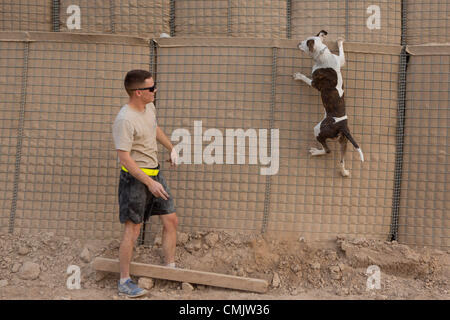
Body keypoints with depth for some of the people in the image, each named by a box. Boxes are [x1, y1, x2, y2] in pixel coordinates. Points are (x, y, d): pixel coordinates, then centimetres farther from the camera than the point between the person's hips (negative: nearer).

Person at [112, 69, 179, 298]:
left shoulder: (149, 107, 4)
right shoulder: (124, 120, -23)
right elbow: (124, 158, -25)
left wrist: (172, 149, 27)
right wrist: (149, 183, -25)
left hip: (154, 173, 9)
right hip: (135, 178, -9)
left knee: (171, 220, 11)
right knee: (132, 230, -2)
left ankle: (170, 269, 25)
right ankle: (124, 282, 10)